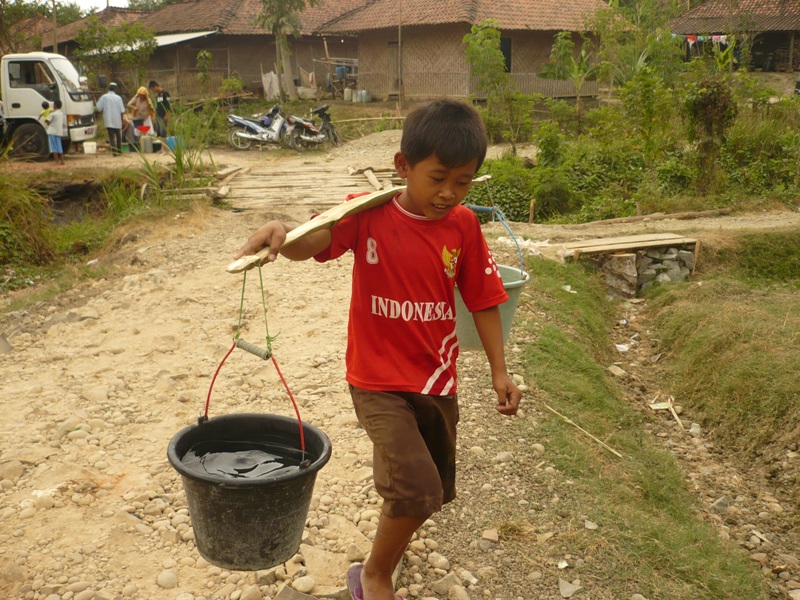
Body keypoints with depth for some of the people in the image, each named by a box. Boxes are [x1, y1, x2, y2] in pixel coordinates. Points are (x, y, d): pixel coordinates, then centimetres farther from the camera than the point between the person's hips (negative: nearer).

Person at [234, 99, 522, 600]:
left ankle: (394, 537, 54)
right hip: (379, 381, -4)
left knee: (435, 492, 18)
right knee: (417, 488, -18)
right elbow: (308, 244, -30)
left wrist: (500, 370, 1)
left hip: (437, 379, 5)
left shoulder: (463, 225, -5)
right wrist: (280, 232, -53)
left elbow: (482, 299, 1)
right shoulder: (369, 215, -14)